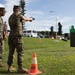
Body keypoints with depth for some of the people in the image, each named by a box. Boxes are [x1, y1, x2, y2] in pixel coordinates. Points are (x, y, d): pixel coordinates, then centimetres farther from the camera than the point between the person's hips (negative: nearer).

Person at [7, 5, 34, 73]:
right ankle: (20, 68, -1)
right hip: (17, 36, -8)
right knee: (20, 52, -3)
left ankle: (10, 67, 14)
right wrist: (30, 19, 33)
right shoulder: (18, 16, -5)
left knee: (11, 52, 10)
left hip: (11, 36, 8)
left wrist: (27, 20, 33)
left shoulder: (10, 17, 15)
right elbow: (25, 19, 12)